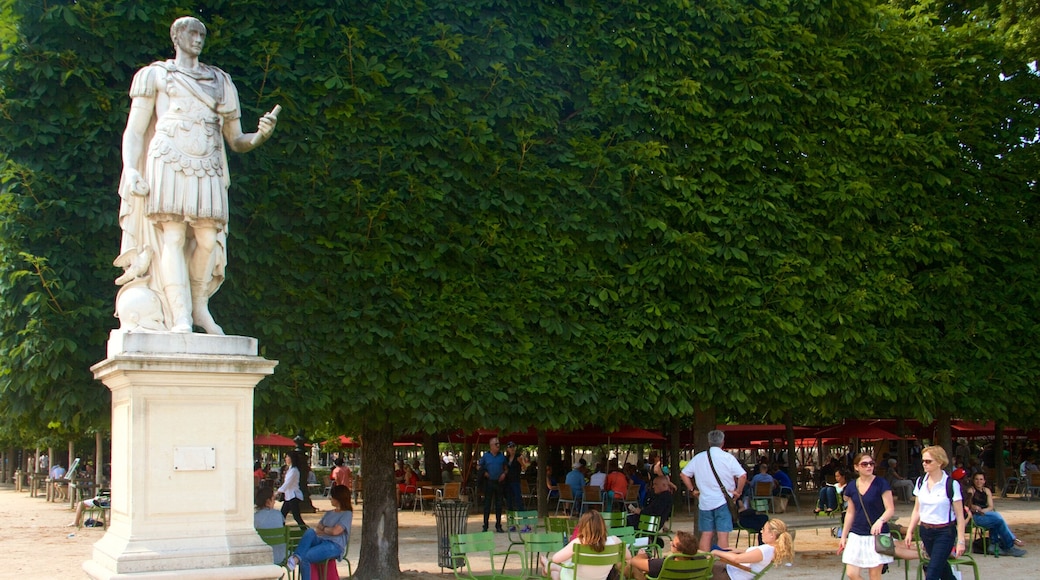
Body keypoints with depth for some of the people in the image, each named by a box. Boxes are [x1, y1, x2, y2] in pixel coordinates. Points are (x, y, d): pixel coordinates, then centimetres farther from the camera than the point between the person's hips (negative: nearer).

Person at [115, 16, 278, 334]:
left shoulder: (221, 82, 25)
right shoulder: (156, 74, 17)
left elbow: (236, 141, 22)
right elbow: (134, 131, 10)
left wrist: (261, 134, 0)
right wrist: (130, 170, -7)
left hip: (207, 169, 3)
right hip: (169, 162, -3)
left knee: (208, 238, -10)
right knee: (173, 234, -14)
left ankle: (199, 306, 5)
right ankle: (181, 317, -21)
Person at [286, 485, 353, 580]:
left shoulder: (347, 514, 3)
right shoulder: (329, 513, 28)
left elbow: (335, 531, -9)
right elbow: (317, 528, 21)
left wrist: (323, 529, 7)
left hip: (335, 545, -6)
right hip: (321, 540, 6)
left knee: (304, 557, -32)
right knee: (310, 532, -31)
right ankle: (296, 557, -46)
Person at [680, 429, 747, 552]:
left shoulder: (698, 457, 6)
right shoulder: (728, 458, -7)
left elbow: (684, 474, 11)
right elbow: (743, 475, -14)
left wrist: (692, 489, 16)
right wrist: (738, 491, -2)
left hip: (704, 502, 4)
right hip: (723, 501, -4)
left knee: (706, 534, 9)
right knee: (723, 534, -3)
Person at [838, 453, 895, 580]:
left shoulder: (880, 483, -7)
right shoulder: (852, 486, 6)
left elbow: (890, 509, -10)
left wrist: (880, 520, -30)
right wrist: (843, 536, 14)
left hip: (877, 534, -4)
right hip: (856, 535, 4)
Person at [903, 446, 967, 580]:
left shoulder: (951, 484, -12)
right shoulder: (921, 482, 4)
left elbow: (959, 515, -10)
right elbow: (917, 510, 12)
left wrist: (961, 541, -12)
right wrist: (909, 531, 7)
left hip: (944, 533, -5)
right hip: (925, 531, 5)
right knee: (942, 569, 14)